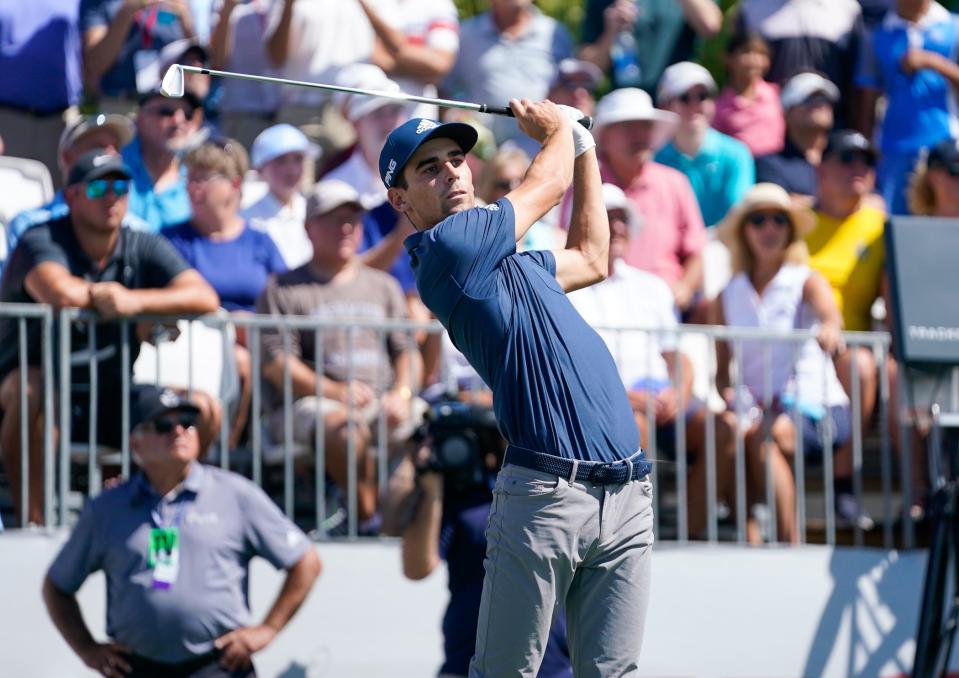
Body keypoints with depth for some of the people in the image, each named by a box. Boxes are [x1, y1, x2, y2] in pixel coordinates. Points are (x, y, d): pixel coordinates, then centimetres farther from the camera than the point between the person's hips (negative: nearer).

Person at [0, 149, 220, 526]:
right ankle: (32, 517, -28)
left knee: (203, 410, -14)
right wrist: (103, 294, -14)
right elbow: (59, 294, -35)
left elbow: (205, 298, -12)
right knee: (30, 389, -39)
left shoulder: (144, 249, 3)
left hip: (112, 398, 5)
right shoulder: (42, 242, -12)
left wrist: (137, 301, -26)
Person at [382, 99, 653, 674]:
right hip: (546, 492, -8)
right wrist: (558, 128, 29)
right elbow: (549, 186, 7)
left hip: (627, 496, 8)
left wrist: (584, 146, 40)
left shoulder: (504, 260, 22)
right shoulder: (443, 249, -5)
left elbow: (590, 260, 40)